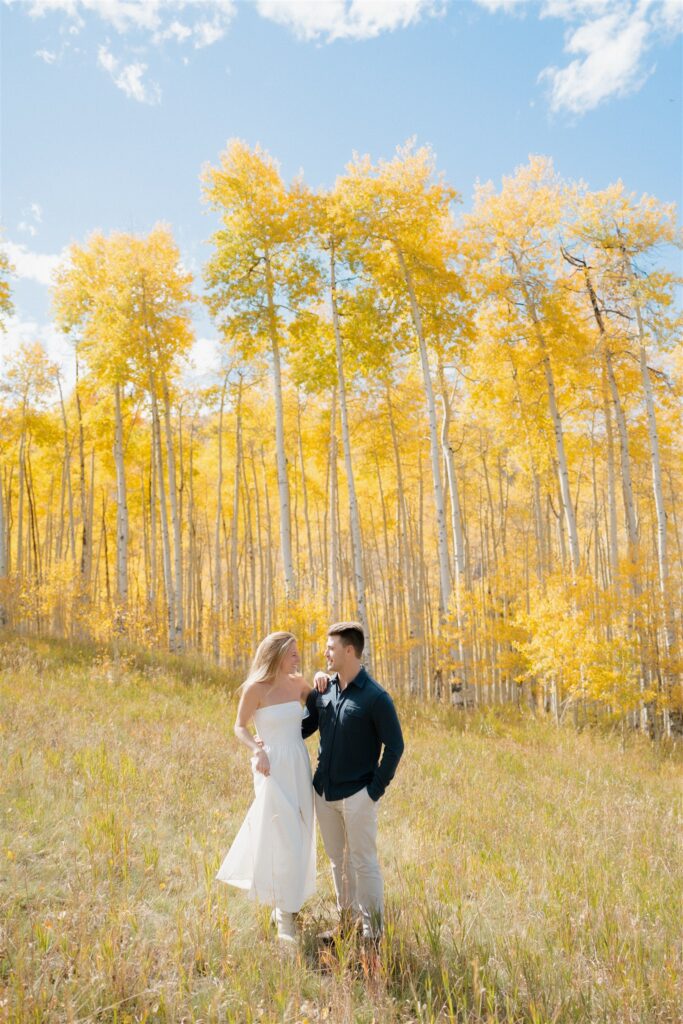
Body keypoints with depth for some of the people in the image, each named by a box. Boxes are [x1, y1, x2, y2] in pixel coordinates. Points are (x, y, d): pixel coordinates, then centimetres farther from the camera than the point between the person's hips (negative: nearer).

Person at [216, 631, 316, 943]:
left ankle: (284, 903, 38)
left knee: (298, 836, 15)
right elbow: (240, 727, -2)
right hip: (273, 768, -6)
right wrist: (256, 751, -18)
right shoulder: (256, 688, -12)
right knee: (282, 839, -1)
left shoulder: (297, 683, 2)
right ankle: (285, 914, 16)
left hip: (300, 767, 6)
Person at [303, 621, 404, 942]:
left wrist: (376, 789, -12)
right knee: (338, 861, 18)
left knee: (363, 862, 5)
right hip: (324, 792, 6)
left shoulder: (375, 697, -15)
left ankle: (373, 933, 21)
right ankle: (346, 922, 34)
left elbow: (394, 746, -11)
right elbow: (304, 726, 13)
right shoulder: (323, 689, 2)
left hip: (357, 794, -6)